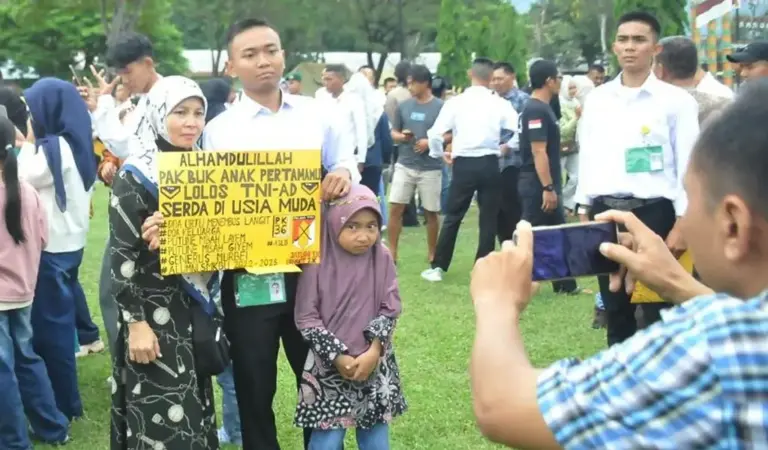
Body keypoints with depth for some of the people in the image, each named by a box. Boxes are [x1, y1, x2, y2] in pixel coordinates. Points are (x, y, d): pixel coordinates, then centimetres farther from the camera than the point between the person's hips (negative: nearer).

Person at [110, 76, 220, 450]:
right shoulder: (136, 176, -10)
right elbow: (121, 255, -14)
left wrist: (214, 307, 13)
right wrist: (136, 323, -18)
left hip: (196, 307, 6)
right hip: (154, 310, -6)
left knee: (194, 409, 13)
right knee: (162, 417, -4)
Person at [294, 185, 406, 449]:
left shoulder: (382, 259, -4)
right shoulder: (317, 263, -11)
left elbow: (390, 309, -1)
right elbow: (306, 318, -8)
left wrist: (373, 353, -12)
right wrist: (338, 357, -12)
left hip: (375, 365, 3)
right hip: (330, 366, -2)